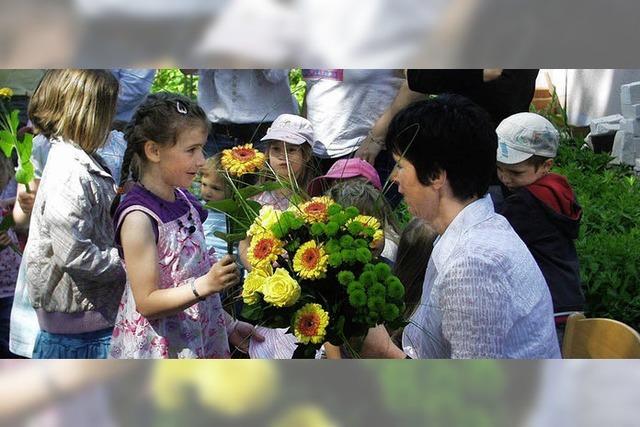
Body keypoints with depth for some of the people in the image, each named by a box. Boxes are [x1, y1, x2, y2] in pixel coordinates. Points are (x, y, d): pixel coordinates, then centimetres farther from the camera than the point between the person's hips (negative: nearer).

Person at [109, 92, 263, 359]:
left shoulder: (183, 200, 3)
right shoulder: (139, 217, -20)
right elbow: (147, 302, -20)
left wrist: (229, 326, 13)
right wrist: (205, 285, -30)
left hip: (199, 343, 7)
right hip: (158, 351, -7)